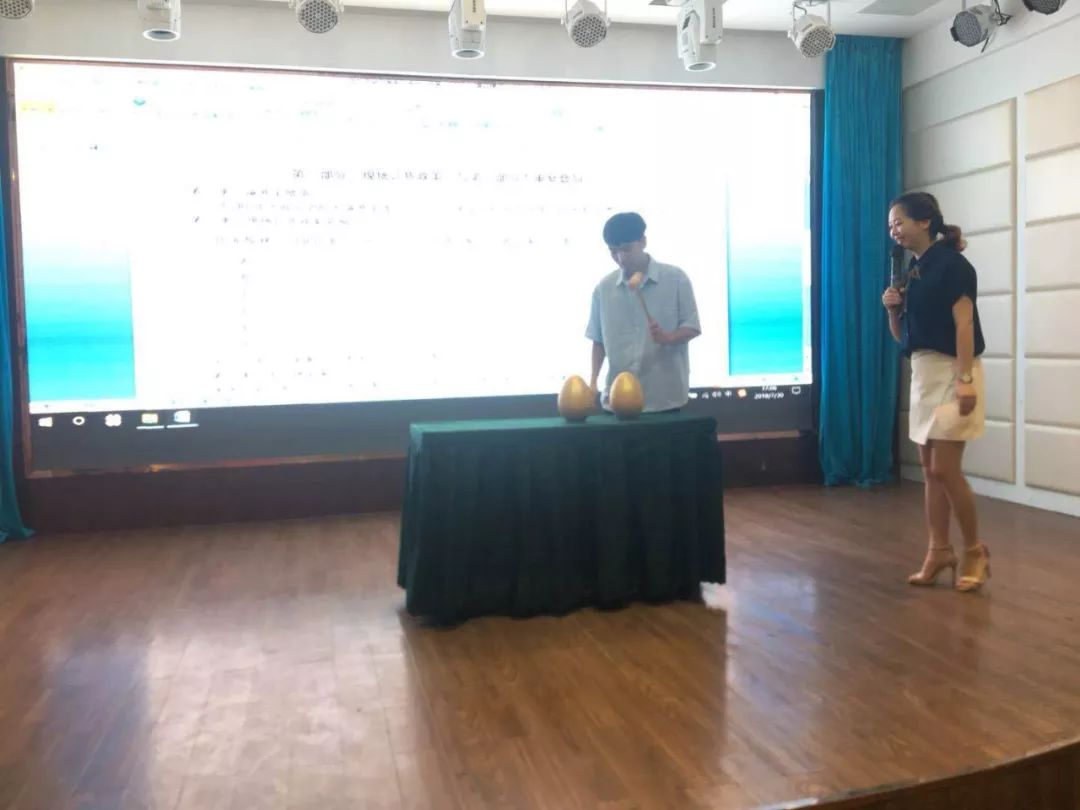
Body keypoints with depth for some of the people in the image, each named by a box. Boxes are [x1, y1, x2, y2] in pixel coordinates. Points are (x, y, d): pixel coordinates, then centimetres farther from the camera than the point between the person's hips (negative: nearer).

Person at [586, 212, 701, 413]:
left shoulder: (675, 278, -2)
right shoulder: (604, 287, 6)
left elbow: (692, 327, -1)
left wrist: (668, 337, -22)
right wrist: (593, 380, 3)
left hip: (665, 398, -2)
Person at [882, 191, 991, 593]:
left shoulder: (951, 263, -9)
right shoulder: (911, 271, 13)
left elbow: (964, 323, -17)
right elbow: (901, 335, 17)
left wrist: (965, 379, -24)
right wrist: (892, 309, -3)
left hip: (951, 371, -8)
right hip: (922, 372, 8)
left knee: (945, 469, -8)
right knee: (929, 469, 8)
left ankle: (975, 550, 8)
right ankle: (939, 550, 15)